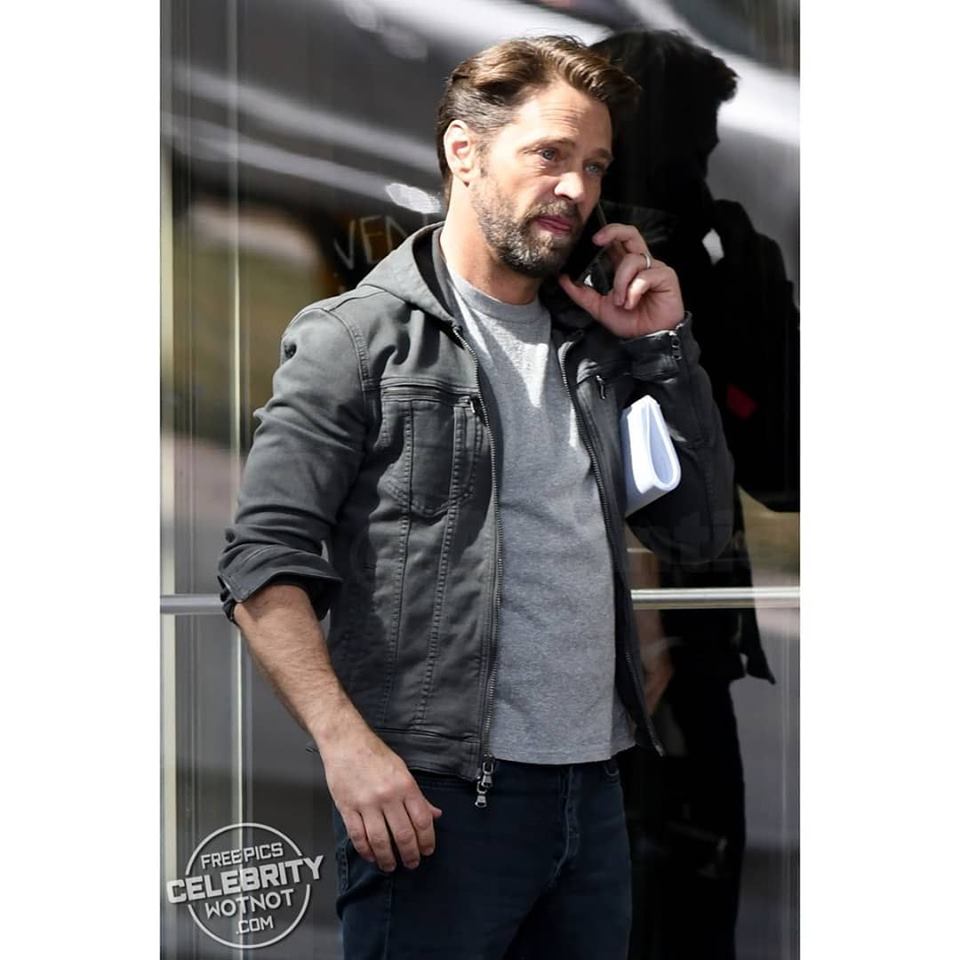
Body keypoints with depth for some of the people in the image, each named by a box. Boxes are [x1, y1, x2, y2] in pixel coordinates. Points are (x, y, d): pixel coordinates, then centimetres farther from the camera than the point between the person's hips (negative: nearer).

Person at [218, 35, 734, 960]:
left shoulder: (593, 344, 14)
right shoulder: (359, 335, -4)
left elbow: (698, 527, 13)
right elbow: (264, 564, -10)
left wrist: (666, 346, 5)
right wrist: (346, 742, -21)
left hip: (594, 789, 6)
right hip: (433, 798, -6)